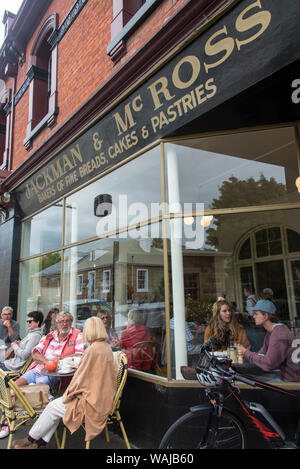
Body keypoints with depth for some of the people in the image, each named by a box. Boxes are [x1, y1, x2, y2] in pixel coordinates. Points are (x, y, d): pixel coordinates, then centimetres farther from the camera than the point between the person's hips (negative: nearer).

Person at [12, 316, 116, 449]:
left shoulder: (92, 349, -22)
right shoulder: (107, 347, 5)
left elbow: (81, 377, -17)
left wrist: (68, 394, -2)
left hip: (93, 402, -8)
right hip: (103, 397, 8)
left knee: (53, 407, 5)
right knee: (57, 403, 14)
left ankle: (31, 439, 26)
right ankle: (42, 442, 21)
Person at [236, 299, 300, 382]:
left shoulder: (279, 334, -26)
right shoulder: (270, 331, 6)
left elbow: (268, 364, -28)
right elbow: (262, 353, 7)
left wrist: (245, 352, -19)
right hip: (284, 374, 8)